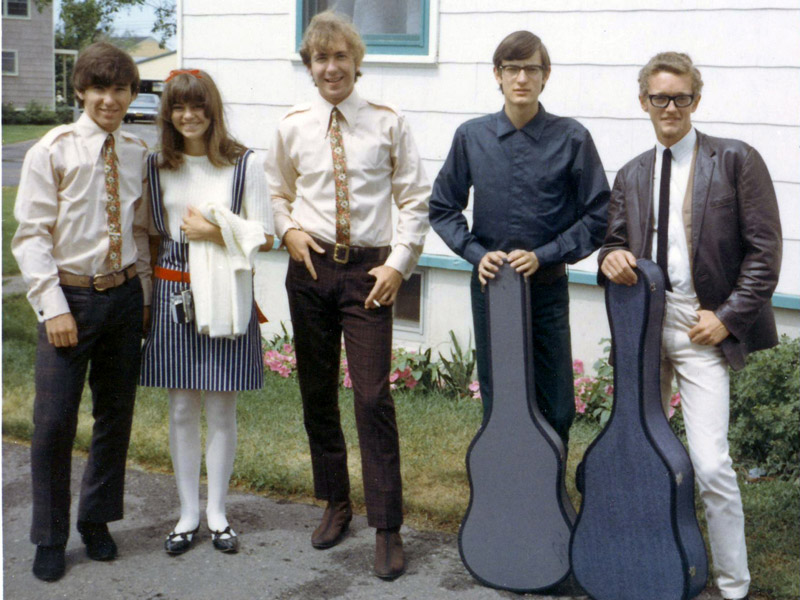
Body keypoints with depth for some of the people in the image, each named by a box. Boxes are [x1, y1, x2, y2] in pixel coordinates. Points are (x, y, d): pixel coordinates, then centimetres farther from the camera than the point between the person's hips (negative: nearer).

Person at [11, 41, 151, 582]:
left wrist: (144, 295, 10)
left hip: (125, 295, 4)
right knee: (55, 422, -3)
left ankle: (97, 520, 30)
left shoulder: (138, 153, 6)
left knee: (116, 414, 11)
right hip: (70, 295, -4)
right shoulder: (52, 151, -6)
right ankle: (50, 539, 14)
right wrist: (53, 308, -13)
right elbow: (31, 236, -7)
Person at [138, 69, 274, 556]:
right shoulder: (158, 167, 6)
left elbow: (264, 237, -2)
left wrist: (216, 232, -12)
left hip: (227, 295, -2)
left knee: (222, 408, 4)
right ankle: (188, 514, 19)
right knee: (182, 408, 7)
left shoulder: (244, 164, -2)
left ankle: (217, 512, 18)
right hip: (174, 293, 2)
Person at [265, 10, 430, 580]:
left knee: (373, 397, -7)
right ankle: (336, 504, 28)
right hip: (310, 268, 3)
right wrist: (289, 229, 0)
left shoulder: (388, 123, -2)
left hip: (370, 270, -3)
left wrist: (399, 264, -7)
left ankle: (388, 528, 3)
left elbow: (416, 200, 1)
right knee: (317, 394, 10)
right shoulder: (293, 127, 5)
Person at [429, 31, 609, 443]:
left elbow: (598, 215, -2)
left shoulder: (571, 139, -4)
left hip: (548, 289, -2)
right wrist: (476, 253, -5)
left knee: (557, 409, 2)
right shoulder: (471, 137, 3)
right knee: (495, 404, 11)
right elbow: (442, 207, 10)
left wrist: (544, 255, -11)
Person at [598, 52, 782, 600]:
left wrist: (728, 317, -11)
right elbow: (615, 240, 16)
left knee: (711, 463, -12)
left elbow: (764, 250, -4)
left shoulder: (736, 160, -1)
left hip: (700, 328, -5)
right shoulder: (632, 175, 14)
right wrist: (611, 258, -8)